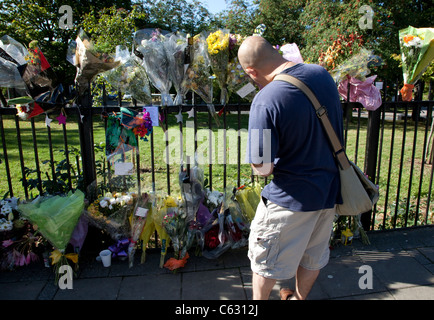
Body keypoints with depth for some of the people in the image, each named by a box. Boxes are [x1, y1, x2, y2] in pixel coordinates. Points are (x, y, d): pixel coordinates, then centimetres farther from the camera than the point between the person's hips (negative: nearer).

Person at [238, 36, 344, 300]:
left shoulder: (265, 101, -27)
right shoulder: (322, 74, -3)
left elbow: (263, 168, -24)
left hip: (292, 197, -7)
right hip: (330, 189, 8)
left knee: (266, 258, 18)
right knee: (314, 255, 27)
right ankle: (299, 296, 51)